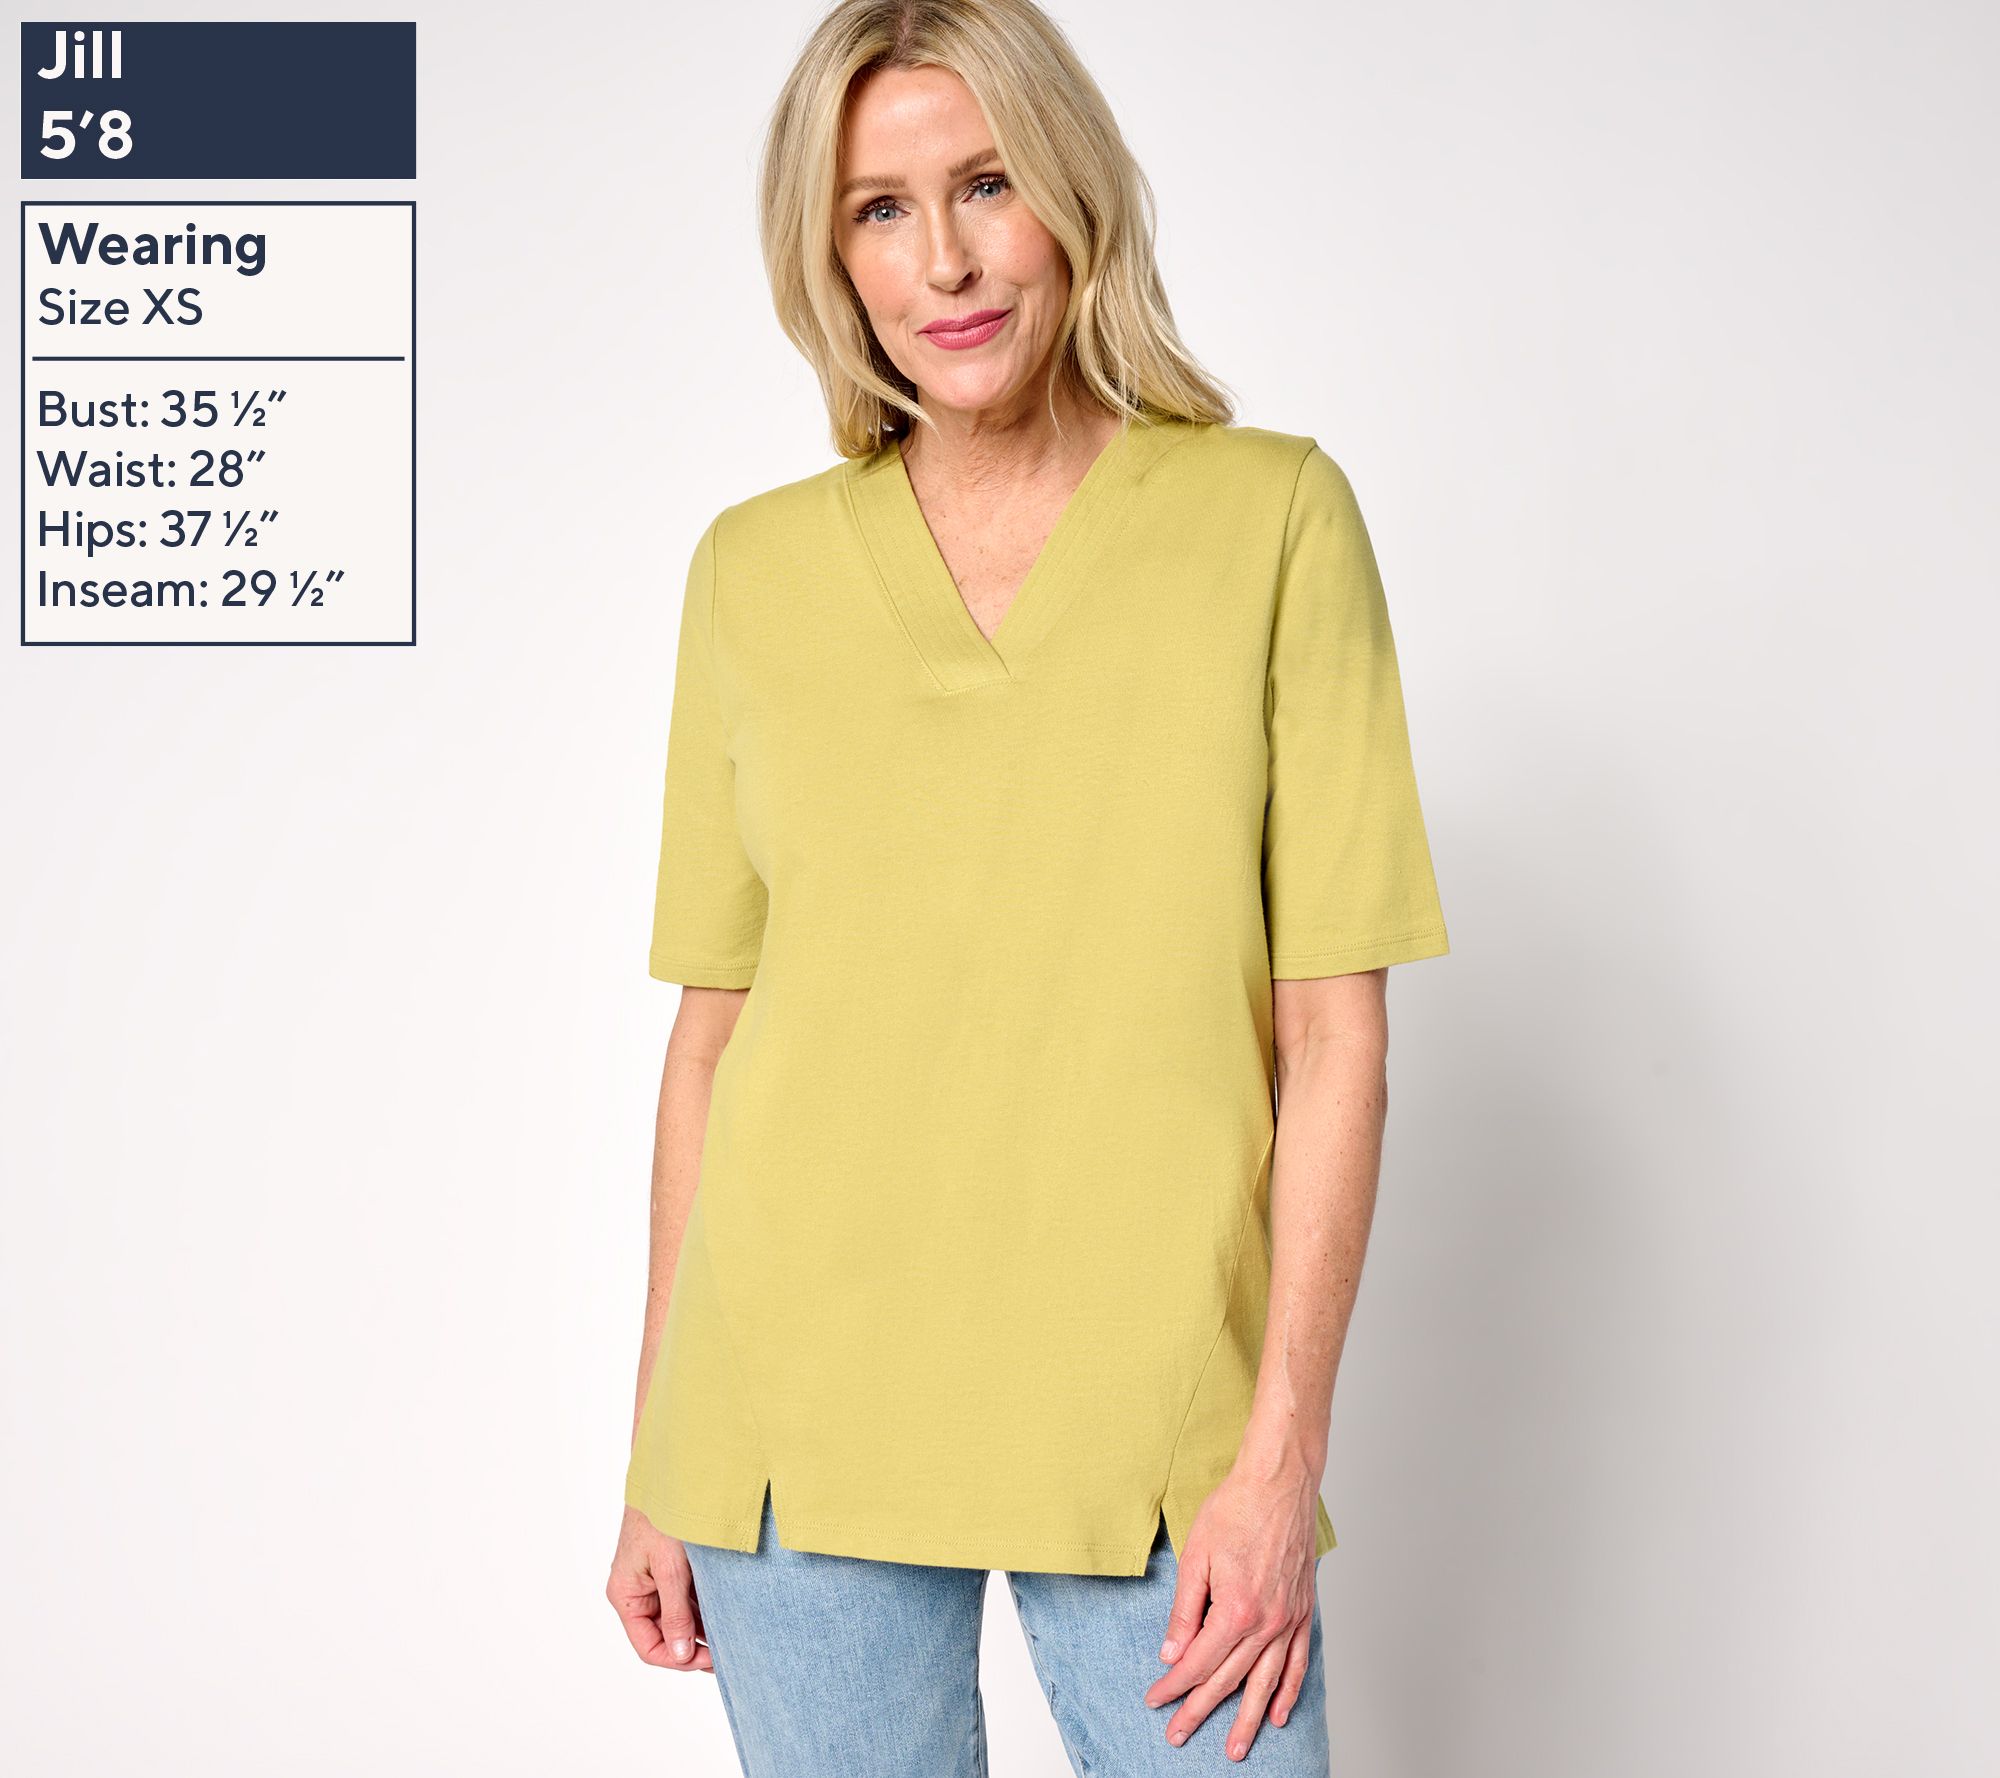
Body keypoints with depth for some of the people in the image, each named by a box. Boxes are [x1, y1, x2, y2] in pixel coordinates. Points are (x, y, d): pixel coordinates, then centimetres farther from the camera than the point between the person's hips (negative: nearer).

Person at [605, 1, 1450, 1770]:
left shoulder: (1273, 515, -3)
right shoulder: (754, 570, 4)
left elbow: (1335, 1022, -5)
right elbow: (714, 1024, 6)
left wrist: (1285, 1450, -9)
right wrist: (657, 1462, 7)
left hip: (1154, 1422, -1)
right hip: (802, 1410, 2)